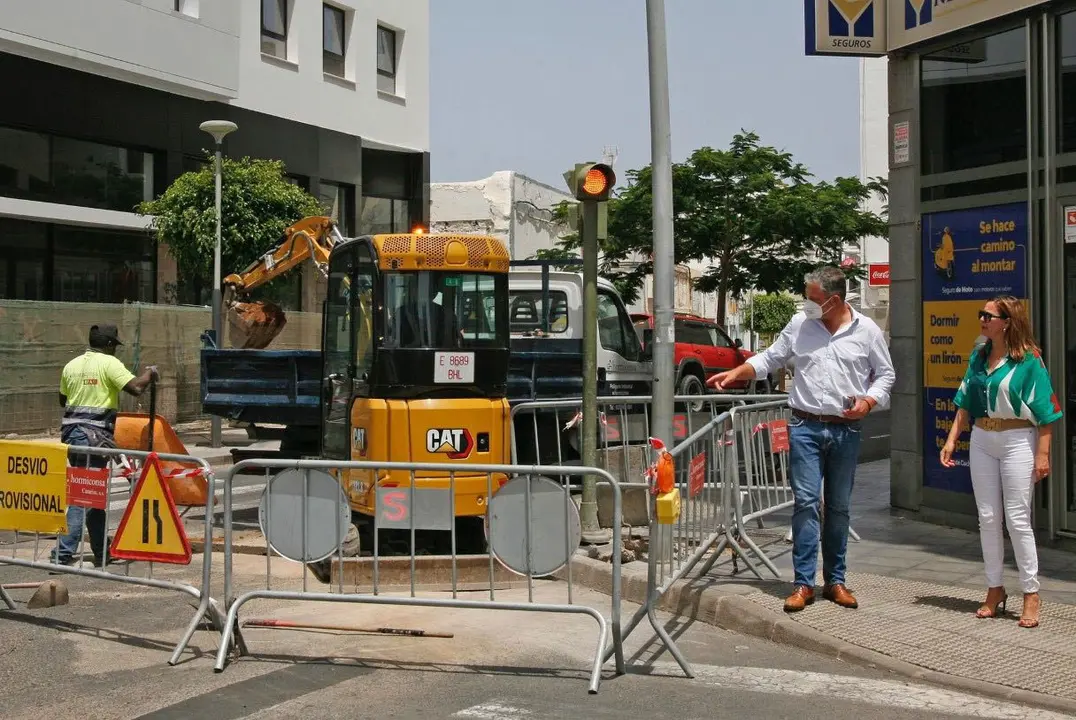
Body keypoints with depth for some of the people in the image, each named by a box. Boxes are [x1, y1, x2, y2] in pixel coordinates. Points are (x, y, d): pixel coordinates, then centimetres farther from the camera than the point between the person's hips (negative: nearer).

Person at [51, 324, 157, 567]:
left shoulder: (71, 365, 12)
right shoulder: (109, 363, -8)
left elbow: (63, 399, 21)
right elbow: (135, 387, -17)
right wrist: (149, 374, 2)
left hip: (71, 430, 8)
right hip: (95, 434, -8)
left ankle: (101, 552, 21)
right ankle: (64, 552, -10)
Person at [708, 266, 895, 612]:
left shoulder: (867, 330, 2)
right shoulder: (799, 324, 3)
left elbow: (885, 374, 9)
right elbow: (770, 358, 12)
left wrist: (869, 401, -8)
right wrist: (735, 374, 1)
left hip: (846, 431, 1)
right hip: (805, 427, 0)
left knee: (839, 507, 9)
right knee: (806, 502, -7)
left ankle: (835, 580, 19)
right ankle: (803, 583, -3)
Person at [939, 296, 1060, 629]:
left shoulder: (1029, 359, -9)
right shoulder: (978, 357, 9)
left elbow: (1045, 409, -11)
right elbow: (966, 402, 13)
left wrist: (1043, 454, -15)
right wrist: (952, 439, 7)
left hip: (1017, 441, -6)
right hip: (982, 441, 6)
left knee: (1018, 519, -5)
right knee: (988, 519, 8)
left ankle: (1031, 594, 4)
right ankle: (995, 589, 19)